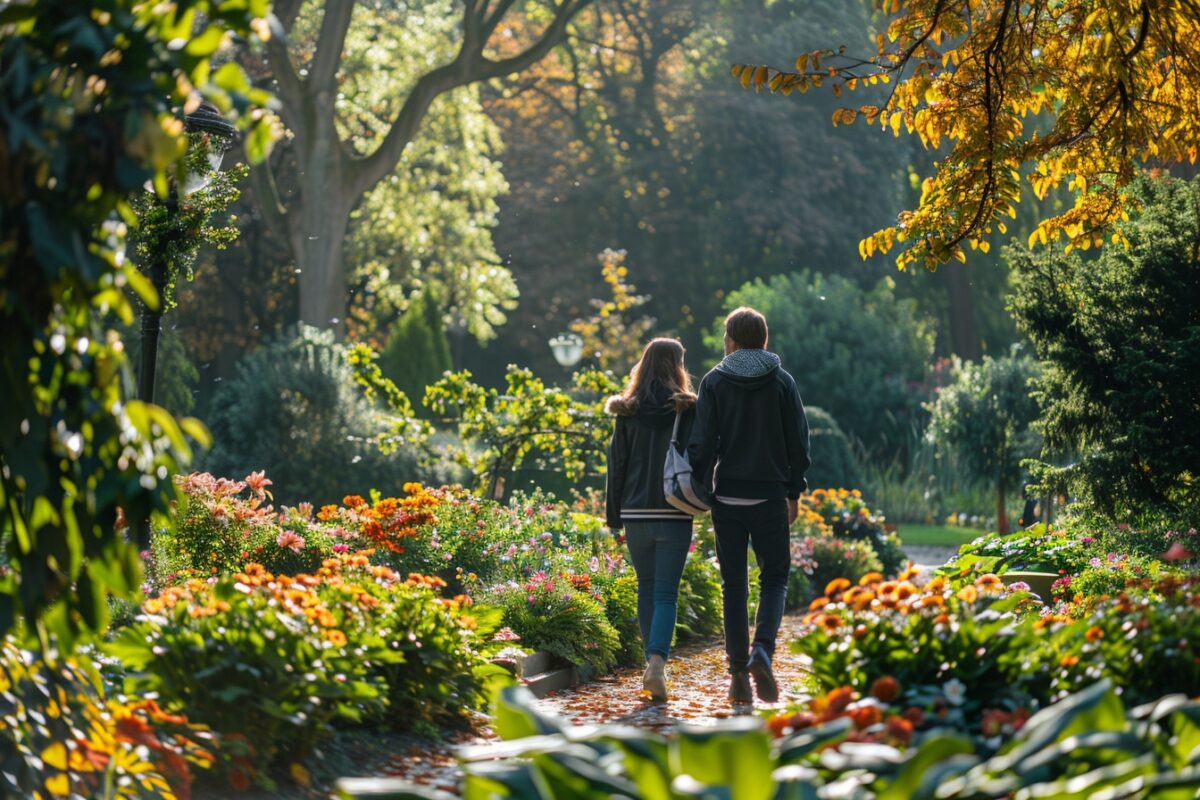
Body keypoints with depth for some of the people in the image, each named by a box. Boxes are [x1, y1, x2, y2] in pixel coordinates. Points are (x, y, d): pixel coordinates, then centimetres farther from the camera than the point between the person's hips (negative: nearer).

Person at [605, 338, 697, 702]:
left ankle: (653, 659, 20)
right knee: (666, 593, -3)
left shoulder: (628, 412, 2)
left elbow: (616, 466, 4)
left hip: (636, 513, 2)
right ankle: (657, 662, -21)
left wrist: (615, 519, 9)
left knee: (646, 589, 17)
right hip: (674, 516, -2)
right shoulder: (688, 410, -4)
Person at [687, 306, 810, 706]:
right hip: (770, 496, 0)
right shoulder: (782, 382, 2)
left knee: (733, 584, 7)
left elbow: (702, 444, -6)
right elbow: (798, 441, 3)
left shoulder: (714, 382, 0)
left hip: (727, 496, 0)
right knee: (774, 577, 11)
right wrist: (794, 492, 12)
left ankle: (739, 673, 5)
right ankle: (762, 650, -14)